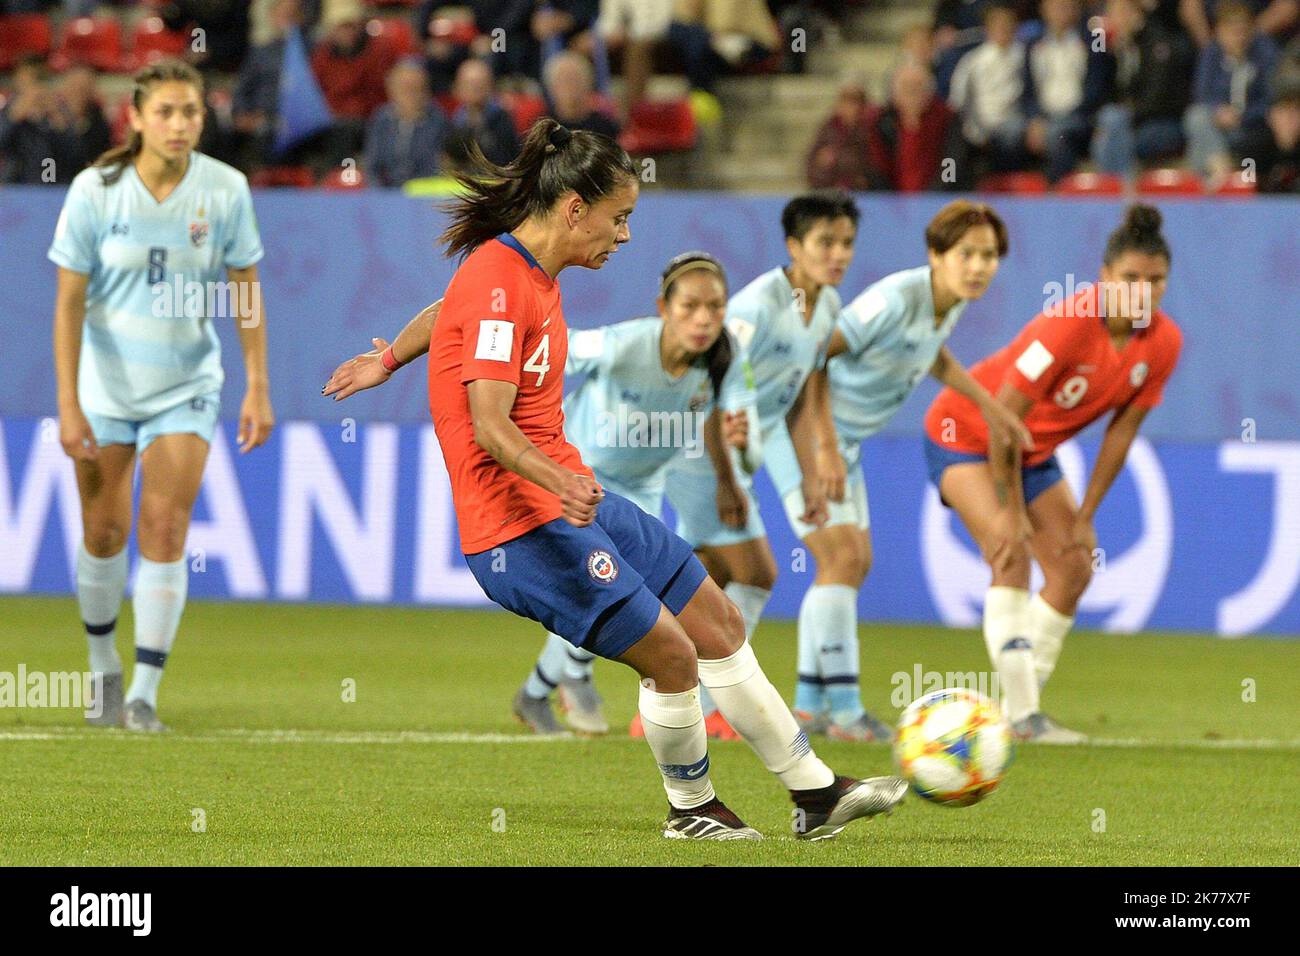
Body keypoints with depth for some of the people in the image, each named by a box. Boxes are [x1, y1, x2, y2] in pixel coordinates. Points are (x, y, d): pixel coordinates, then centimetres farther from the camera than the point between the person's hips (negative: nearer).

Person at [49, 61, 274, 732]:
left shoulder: (226, 190, -8)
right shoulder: (95, 190, -12)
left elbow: (245, 292, 2)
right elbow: (69, 302, -9)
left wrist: (258, 388, -3)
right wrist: (68, 406, -14)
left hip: (186, 387, 0)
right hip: (105, 387, 0)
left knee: (164, 527, -11)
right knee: (104, 531, 4)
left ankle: (144, 694, -9)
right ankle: (104, 669, 27)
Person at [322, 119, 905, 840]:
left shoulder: (529, 273, 11)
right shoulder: (496, 283, -19)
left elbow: (448, 316, 31)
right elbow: (489, 428, -26)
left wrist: (387, 362, 48)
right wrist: (560, 483, -42)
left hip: (575, 500, 10)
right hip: (522, 526, -10)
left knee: (718, 625, 9)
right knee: (671, 657, -11)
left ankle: (815, 793, 17)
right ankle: (691, 808, 13)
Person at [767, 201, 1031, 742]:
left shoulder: (952, 303, 0)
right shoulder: (896, 300, -28)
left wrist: (986, 404, 17)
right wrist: (825, 448, -30)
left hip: (844, 436, 9)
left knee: (853, 563, 11)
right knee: (843, 556, -16)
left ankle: (809, 705, 19)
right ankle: (843, 709, -14)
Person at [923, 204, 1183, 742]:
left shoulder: (1163, 343, -14)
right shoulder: (1068, 324, -34)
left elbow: (1122, 431, -4)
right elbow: (1004, 414, -29)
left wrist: (1085, 515, -4)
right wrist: (1011, 511, -24)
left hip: (1033, 450, 7)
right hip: (965, 434, -7)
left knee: (1074, 568, -1)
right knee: (1011, 556, -23)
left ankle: (1019, 712, 8)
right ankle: (1021, 713, -24)